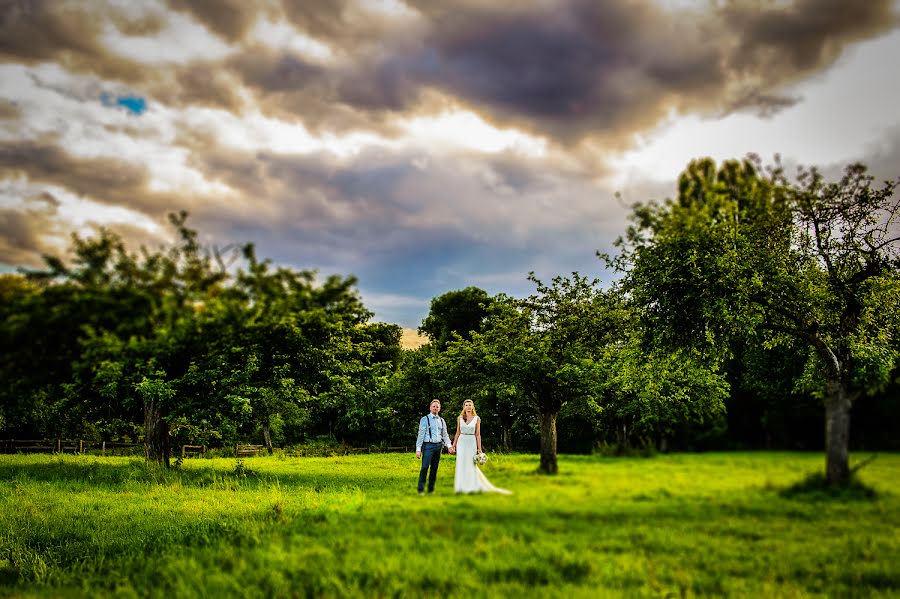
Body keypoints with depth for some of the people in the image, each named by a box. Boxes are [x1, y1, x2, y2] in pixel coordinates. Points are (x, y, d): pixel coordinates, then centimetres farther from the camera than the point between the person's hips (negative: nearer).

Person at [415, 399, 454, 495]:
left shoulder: (442, 421, 15)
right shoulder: (425, 419, 0)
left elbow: (445, 435, 16)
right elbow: (421, 435, -3)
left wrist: (449, 446, 0)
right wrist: (418, 449, -9)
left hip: (438, 446, 5)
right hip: (428, 445, -5)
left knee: (434, 468, 7)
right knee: (425, 467, -11)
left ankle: (431, 489, 13)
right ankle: (421, 489, -6)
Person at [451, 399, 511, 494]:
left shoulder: (477, 418, 0)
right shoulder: (460, 418, 5)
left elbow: (478, 434, 1)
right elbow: (458, 433, 10)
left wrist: (479, 449, -2)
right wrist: (453, 445, 7)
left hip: (471, 443, -2)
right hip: (461, 442, 2)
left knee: (471, 465, -1)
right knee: (461, 465, 2)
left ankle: (472, 487, 10)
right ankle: (462, 487, 10)